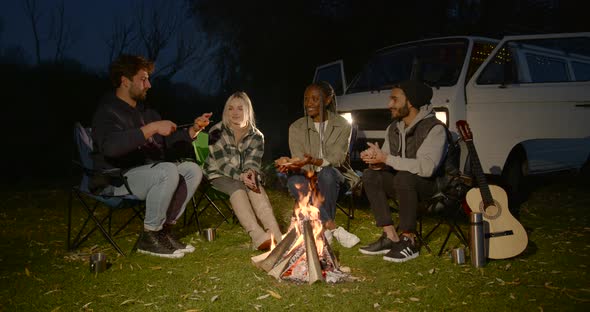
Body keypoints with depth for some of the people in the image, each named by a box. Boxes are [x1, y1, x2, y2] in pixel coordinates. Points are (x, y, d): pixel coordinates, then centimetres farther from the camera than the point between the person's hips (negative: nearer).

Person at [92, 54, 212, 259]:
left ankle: (164, 229, -2)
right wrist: (152, 128, -33)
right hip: (117, 179, -9)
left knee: (193, 169, -5)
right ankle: (149, 237, -17)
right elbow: (110, 146, -34)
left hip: (148, 171, 9)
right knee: (168, 171, -31)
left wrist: (193, 130, 3)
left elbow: (168, 141, 20)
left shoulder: (144, 111, 15)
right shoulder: (107, 111, -13)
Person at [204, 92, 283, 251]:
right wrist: (240, 176, -33)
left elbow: (252, 163, -8)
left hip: (245, 177, 3)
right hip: (219, 175, -2)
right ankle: (258, 235, -52)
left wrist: (250, 174, -33)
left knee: (257, 188, -31)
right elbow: (222, 164, -16)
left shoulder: (256, 136, -1)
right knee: (237, 188, -34)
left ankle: (276, 235, -46)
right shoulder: (216, 132, -10)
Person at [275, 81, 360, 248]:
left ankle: (326, 228, -26)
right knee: (293, 181, -32)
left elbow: (336, 160, -18)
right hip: (309, 179, 2)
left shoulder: (342, 125, -5)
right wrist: (291, 164, -33)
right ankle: (333, 228, -33)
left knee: (326, 173, -37)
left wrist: (313, 161, -39)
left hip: (337, 179, -2)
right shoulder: (297, 127, 0)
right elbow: (300, 165, -7)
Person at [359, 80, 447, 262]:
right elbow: (385, 161, 4)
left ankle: (409, 241, -24)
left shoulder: (434, 128, -19)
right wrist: (375, 160, -21)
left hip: (431, 184, -7)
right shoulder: (393, 129, 4)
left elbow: (426, 167, -32)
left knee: (404, 177, -36)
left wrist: (386, 158, -31)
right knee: (370, 176, -15)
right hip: (405, 184, 7)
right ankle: (391, 237, -15)